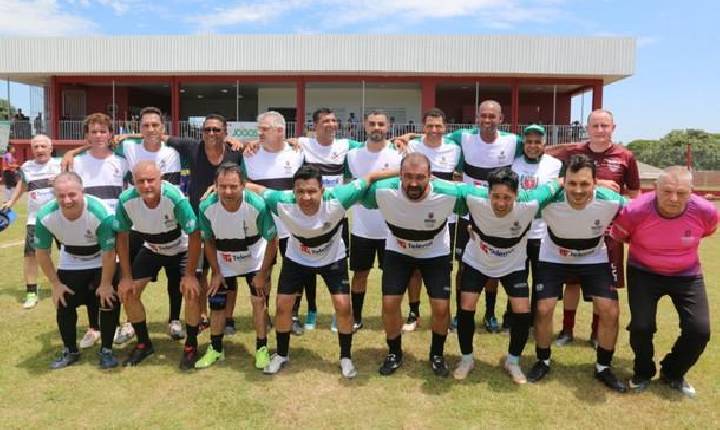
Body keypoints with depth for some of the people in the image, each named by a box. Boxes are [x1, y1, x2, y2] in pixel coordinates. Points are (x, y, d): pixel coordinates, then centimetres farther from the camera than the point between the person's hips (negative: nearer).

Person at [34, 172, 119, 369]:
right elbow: (42, 252, -10)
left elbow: (109, 253, -26)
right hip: (70, 262, 3)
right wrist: (56, 284, -7)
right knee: (64, 304, 2)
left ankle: (106, 351, 8)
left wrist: (105, 284, -18)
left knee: (108, 301, -11)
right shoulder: (46, 216, -28)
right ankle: (70, 351, 24)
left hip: (102, 261, -3)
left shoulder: (99, 213, -38)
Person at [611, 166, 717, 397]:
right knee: (641, 326, -14)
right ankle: (643, 372, 18)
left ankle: (673, 373, 23)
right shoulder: (635, 211, -28)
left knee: (700, 330, -6)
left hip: (687, 274, 2)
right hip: (644, 273, -2)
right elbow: (616, 238, -8)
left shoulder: (706, 212, -21)